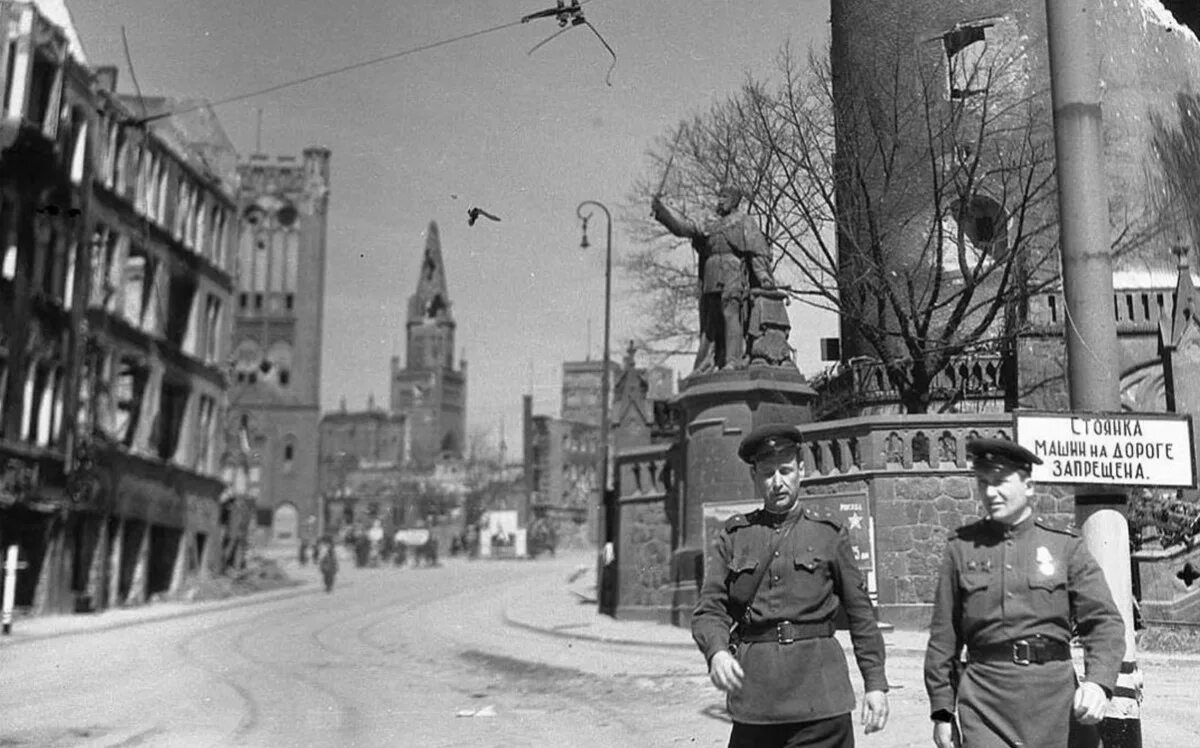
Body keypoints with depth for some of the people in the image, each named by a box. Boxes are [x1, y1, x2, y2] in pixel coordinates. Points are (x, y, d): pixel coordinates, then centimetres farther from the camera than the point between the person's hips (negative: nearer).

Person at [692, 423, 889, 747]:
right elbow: (709, 609, 2)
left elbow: (861, 613, 8)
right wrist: (717, 652, -18)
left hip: (819, 693, -1)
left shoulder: (829, 532, 6)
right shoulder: (734, 535, 8)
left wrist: (876, 683, 4)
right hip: (755, 693, 1)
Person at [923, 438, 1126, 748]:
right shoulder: (961, 547, 5)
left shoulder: (1065, 545, 4)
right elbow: (943, 637, 7)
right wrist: (942, 711, 5)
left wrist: (1098, 681, -19)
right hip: (984, 695, -1)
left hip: (1053, 691, 1)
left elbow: (1104, 621, -2)